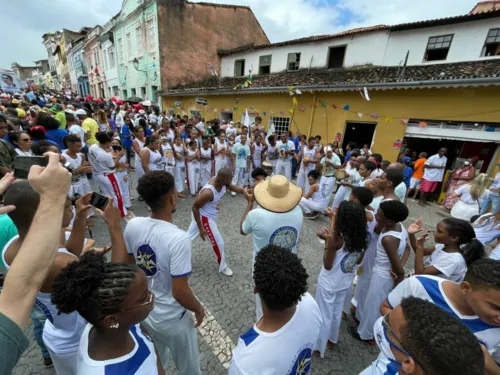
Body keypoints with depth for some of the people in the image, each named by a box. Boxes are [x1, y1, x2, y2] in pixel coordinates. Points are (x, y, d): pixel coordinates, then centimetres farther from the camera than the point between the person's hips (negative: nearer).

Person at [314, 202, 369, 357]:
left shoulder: (336, 240, -32)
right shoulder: (362, 238, -14)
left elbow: (327, 265, -21)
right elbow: (358, 260, 3)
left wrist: (328, 242, -20)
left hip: (328, 284, -6)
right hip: (345, 283, 6)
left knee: (324, 316, 17)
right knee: (337, 313, 28)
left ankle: (319, 347, 38)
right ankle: (332, 340, 51)